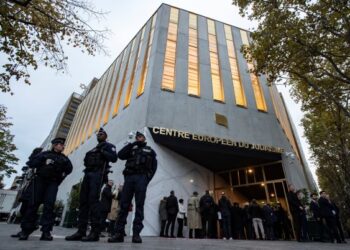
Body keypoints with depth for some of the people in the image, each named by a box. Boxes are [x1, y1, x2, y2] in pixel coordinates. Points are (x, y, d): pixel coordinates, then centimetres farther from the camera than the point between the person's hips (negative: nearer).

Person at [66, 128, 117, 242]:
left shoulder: (109, 146, 8)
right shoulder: (93, 149, 31)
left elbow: (114, 158, -7)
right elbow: (87, 160, 25)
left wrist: (102, 152, -12)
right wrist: (87, 159, 6)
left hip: (98, 173, -7)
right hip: (88, 174, 8)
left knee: (93, 199, -16)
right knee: (83, 200, 1)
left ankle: (95, 232, -15)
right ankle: (81, 231, 4)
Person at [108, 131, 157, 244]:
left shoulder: (150, 150, 19)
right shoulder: (131, 149, 25)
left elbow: (154, 167, 9)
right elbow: (120, 155, 7)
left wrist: (147, 179, -5)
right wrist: (131, 143, 4)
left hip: (141, 177, -2)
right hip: (129, 177, 2)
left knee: (139, 205, -5)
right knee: (124, 204, -3)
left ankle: (136, 233, -4)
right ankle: (119, 233, 0)